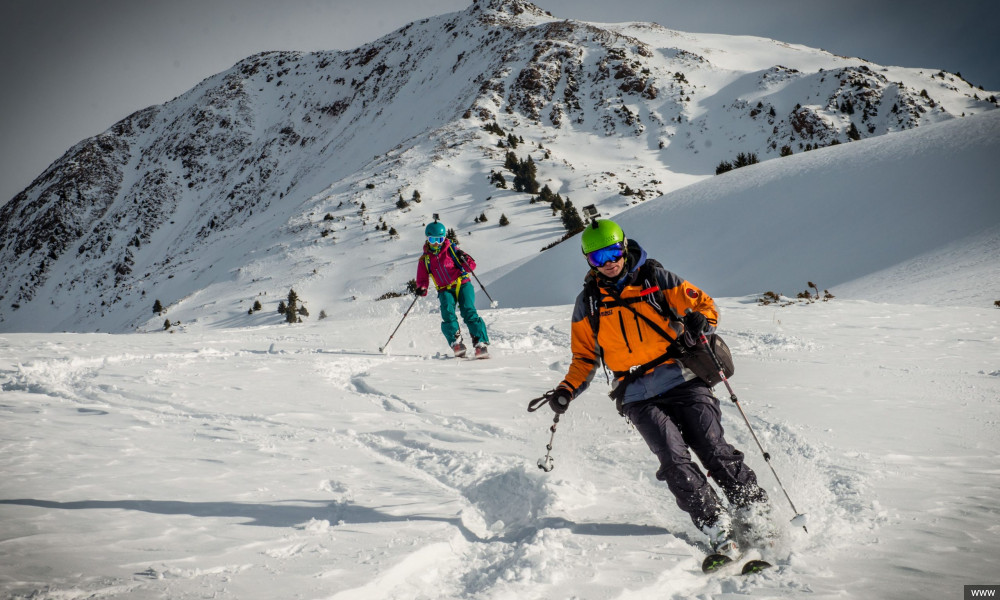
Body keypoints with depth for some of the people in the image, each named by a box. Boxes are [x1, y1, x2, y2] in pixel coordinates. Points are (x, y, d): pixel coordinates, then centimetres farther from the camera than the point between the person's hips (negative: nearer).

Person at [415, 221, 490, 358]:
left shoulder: (452, 249, 3)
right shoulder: (424, 259, 9)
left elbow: (471, 266, 2)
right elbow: (422, 279, 15)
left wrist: (464, 260, -20)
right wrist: (422, 289, -8)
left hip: (462, 285, -2)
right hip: (445, 290, 2)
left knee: (468, 311, -21)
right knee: (448, 313, -26)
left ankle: (481, 343, -26)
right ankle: (456, 343, -24)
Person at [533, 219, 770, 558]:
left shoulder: (655, 279, 6)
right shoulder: (588, 303, 10)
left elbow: (703, 304, 10)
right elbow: (585, 357, 17)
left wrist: (699, 323, -13)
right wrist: (568, 390, 1)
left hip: (681, 379, 0)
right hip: (639, 397, 1)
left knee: (714, 450, -10)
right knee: (675, 460, -17)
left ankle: (756, 512, 4)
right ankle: (718, 530, -13)